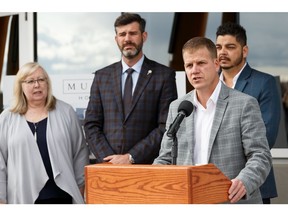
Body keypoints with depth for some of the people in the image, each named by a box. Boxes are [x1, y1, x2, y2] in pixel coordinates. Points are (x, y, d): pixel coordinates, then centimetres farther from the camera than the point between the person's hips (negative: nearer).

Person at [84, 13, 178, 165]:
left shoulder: (164, 75, 1)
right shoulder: (102, 76, 10)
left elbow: (167, 127, -5)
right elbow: (91, 125, 7)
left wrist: (131, 158, -11)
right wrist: (110, 160, -7)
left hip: (147, 165, -2)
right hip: (107, 165, 2)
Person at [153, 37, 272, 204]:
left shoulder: (244, 104, -3)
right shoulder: (176, 108, 12)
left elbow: (260, 156, -8)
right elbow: (166, 158, 14)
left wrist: (244, 182, -28)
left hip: (233, 203, -4)